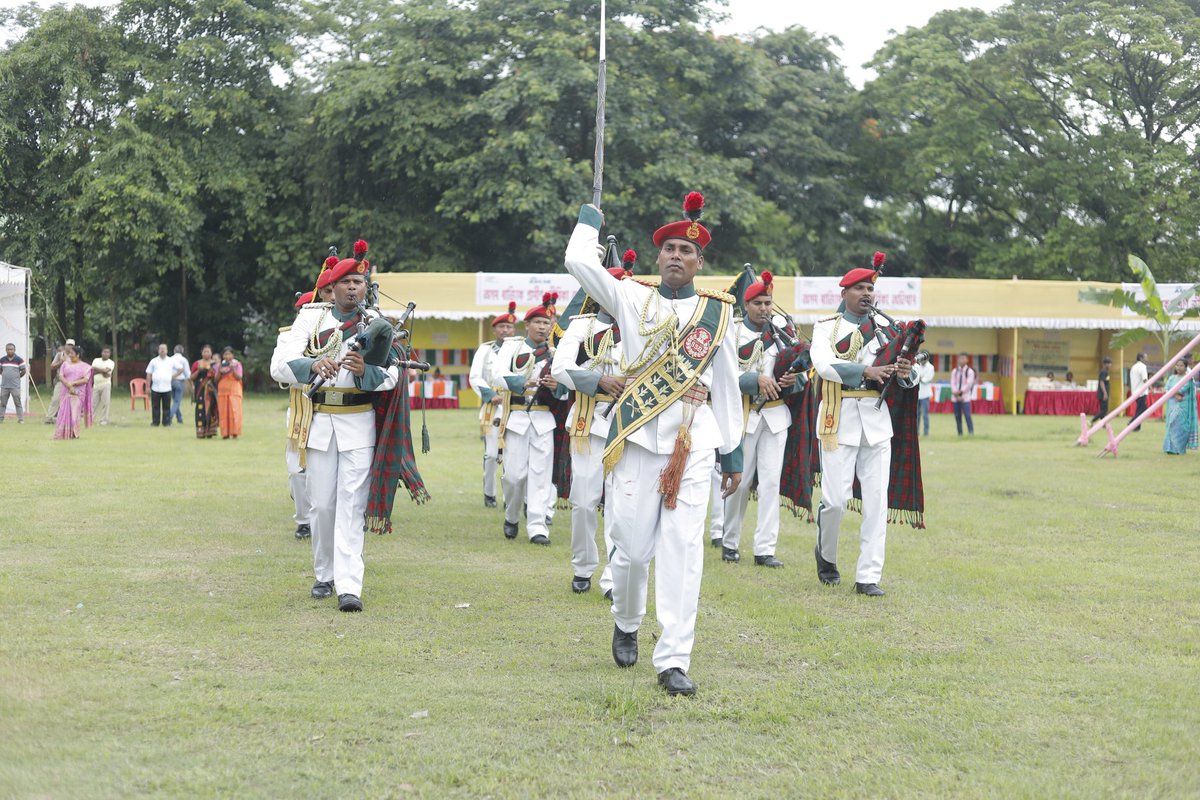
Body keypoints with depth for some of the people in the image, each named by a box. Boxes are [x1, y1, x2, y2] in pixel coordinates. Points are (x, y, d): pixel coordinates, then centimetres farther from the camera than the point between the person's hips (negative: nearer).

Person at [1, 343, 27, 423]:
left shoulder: (19, 360, -4)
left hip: (15, 386, -3)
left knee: (18, 403, -1)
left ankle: (21, 419, 1)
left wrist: (17, 377, 3)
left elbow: (24, 370, 1)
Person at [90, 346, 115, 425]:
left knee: (105, 403, -5)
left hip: (105, 385, -3)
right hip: (96, 385, 3)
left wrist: (96, 369, -6)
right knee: (93, 403, 7)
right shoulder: (96, 360, 12)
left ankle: (104, 420, 1)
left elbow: (106, 370, -15)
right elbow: (92, 371, -2)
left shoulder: (111, 363, 2)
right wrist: (102, 371, -13)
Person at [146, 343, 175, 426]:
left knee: (166, 407, 1)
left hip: (167, 388, 0)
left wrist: (172, 377, 3)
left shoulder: (171, 361, 8)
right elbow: (149, 374, 7)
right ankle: (155, 422, 8)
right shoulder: (154, 361, 7)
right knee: (155, 407, 2)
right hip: (155, 388, 0)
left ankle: (166, 423, 6)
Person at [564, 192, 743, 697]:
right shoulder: (632, 299, 8)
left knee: (683, 548, -7)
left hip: (694, 441, 0)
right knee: (632, 546, 3)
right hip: (637, 436, 0)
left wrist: (732, 453, 11)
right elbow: (579, 261, -3)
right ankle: (626, 623, 34)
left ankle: (674, 661, -4)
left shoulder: (719, 311, 11)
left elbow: (727, 385, 13)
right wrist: (590, 217, 15)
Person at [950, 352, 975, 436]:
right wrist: (956, 394, -10)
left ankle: (971, 433, -11)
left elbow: (968, 384, -7)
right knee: (957, 416, 3)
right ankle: (960, 433, 9)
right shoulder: (954, 371, 10)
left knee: (967, 415, -13)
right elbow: (952, 383, 2)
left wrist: (960, 392, -13)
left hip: (965, 397, -4)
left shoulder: (970, 371, 0)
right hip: (955, 397, 4)